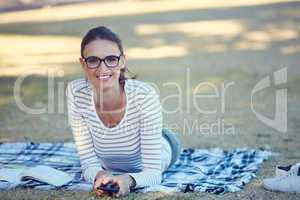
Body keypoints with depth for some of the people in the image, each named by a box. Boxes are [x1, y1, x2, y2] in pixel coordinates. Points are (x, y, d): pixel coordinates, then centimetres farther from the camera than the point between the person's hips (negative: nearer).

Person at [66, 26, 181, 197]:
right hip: (109, 167, 3)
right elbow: (89, 165, -28)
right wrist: (99, 176, -52)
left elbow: (153, 172, -38)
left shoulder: (145, 95, -42)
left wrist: (128, 180, -60)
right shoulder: (77, 93, -35)